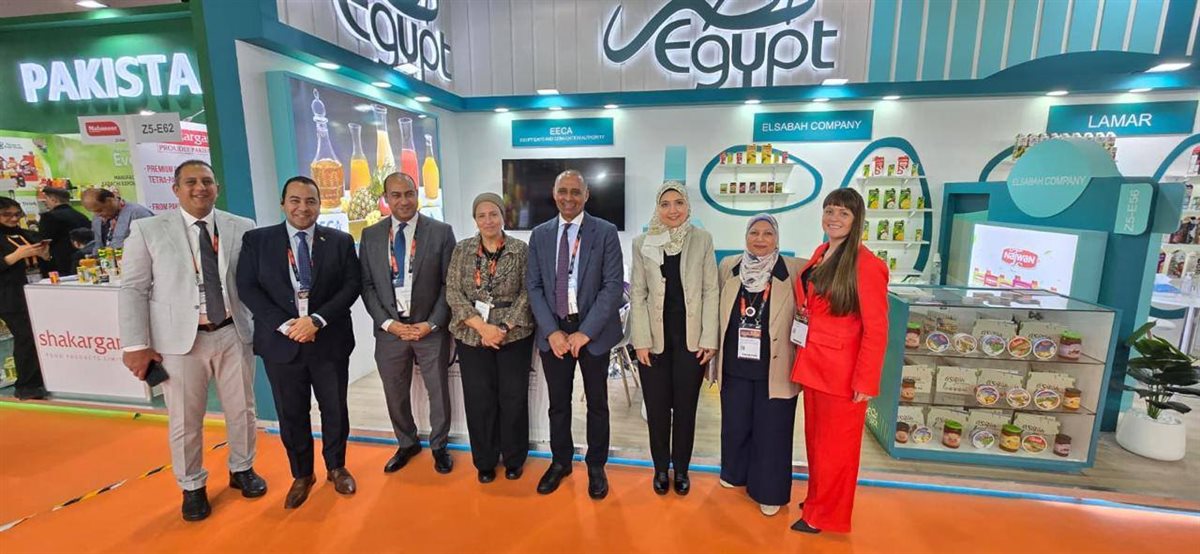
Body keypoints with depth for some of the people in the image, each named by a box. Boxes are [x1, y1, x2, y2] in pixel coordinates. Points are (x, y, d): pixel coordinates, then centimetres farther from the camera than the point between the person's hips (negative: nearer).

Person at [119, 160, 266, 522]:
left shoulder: (242, 228, 2)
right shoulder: (148, 230, 0)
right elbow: (132, 290, -2)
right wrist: (137, 345, -7)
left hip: (234, 333, 1)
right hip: (180, 339, -1)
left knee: (242, 410, 14)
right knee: (184, 420, 10)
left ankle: (242, 469, 36)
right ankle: (192, 487, 32)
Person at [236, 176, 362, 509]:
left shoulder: (340, 241, 2)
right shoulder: (257, 240, 3)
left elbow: (352, 285, -5)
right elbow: (247, 288, -2)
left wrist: (317, 320, -16)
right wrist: (285, 325, -14)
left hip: (330, 341, 0)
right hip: (281, 342, 0)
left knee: (335, 409, 11)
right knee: (291, 414, 12)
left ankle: (336, 467, 33)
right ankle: (302, 475, 32)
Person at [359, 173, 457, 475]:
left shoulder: (441, 232, -5)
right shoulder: (370, 235, 4)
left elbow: (450, 283, -5)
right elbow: (367, 285, 3)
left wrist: (431, 323, -12)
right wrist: (388, 323, -7)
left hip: (430, 327, -2)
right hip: (390, 328, 3)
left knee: (438, 391, 11)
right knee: (395, 394, 16)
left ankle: (439, 446, 34)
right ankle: (407, 444, 40)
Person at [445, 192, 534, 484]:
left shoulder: (521, 250, -1)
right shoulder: (462, 249, 3)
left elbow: (527, 293, -4)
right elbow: (453, 292, -3)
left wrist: (504, 327, -14)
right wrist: (481, 326, -14)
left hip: (514, 335, -1)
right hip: (472, 335, 1)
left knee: (514, 398, 6)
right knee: (479, 399, 8)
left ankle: (514, 458, 27)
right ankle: (485, 461, 27)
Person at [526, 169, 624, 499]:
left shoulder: (605, 232, -4)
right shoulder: (540, 235, 6)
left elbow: (613, 285, -9)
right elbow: (533, 286, 3)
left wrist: (585, 332, -15)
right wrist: (552, 331, -8)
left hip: (593, 331, -2)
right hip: (553, 332, 3)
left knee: (597, 403, 12)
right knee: (558, 403, 14)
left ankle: (596, 467, 31)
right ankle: (560, 462, 35)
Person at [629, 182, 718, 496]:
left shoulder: (702, 240, 0)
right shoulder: (643, 243, 2)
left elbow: (711, 291, 0)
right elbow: (637, 294, 1)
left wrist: (710, 339, -5)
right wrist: (641, 340, -6)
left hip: (691, 339, 0)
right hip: (655, 339, 1)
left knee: (685, 408, 11)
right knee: (657, 408, 10)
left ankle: (681, 469, 32)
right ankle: (661, 468, 32)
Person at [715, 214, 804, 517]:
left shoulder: (794, 270, -6)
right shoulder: (728, 267, 3)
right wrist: (715, 353, 11)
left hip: (774, 368, -3)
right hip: (735, 364, 3)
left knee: (771, 430, 9)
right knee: (735, 424, 18)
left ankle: (769, 491, 29)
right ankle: (735, 472, 42)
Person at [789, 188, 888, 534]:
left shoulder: (866, 265, -17)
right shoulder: (820, 254, 7)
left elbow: (876, 330, -16)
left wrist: (866, 382, -16)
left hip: (842, 370, -7)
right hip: (812, 363, 7)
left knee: (834, 445, 10)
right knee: (814, 437, 20)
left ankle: (825, 515, 30)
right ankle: (816, 499, 40)